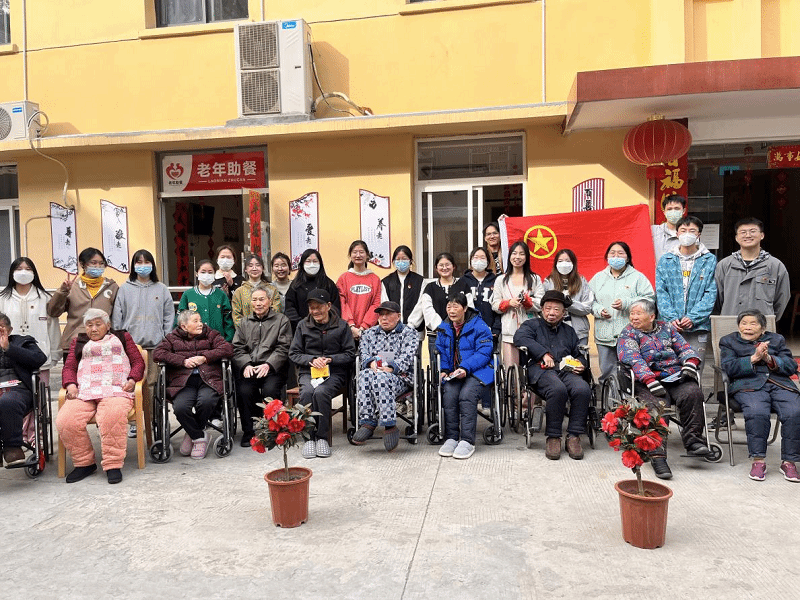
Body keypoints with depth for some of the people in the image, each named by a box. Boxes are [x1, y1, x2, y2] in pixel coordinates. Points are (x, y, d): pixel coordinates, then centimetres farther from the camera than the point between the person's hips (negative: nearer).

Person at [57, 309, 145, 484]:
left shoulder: (122, 337, 27)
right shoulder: (79, 342, 33)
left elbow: (138, 361, 18)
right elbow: (69, 367, 23)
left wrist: (132, 379, -3)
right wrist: (70, 384, 1)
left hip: (116, 390, -3)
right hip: (84, 392, 3)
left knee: (113, 416, -37)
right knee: (64, 422, -26)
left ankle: (113, 465, -27)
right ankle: (84, 463, -7)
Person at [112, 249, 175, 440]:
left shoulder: (161, 289, 10)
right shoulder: (125, 289, 9)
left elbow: (169, 316, 9)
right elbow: (117, 317, 8)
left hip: (155, 345, 0)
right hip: (131, 345, 0)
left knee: (152, 384, 1)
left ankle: (152, 421, 9)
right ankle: (133, 422, 8)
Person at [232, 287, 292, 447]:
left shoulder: (281, 320, 11)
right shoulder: (244, 323, 22)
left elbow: (283, 349, 1)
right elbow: (237, 348, 13)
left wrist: (268, 365, -14)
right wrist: (246, 365, -7)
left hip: (273, 369, -2)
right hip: (248, 368, 3)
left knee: (270, 390, -31)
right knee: (244, 390, -27)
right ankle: (248, 433, -9)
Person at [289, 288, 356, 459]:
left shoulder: (341, 325, 6)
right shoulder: (303, 325, 11)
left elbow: (350, 354, 5)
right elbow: (293, 354, 9)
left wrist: (330, 359, -11)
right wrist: (312, 360, -9)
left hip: (334, 372, -2)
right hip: (308, 372, 2)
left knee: (320, 392, -32)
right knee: (307, 392, -31)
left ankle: (322, 437, -18)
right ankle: (308, 437, -20)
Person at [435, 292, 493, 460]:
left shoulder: (479, 326, -3)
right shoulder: (443, 328, 15)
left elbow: (483, 353, -9)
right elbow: (440, 352, 18)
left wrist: (465, 368, -21)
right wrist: (443, 370, -2)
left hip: (477, 372, -4)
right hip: (452, 374, 4)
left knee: (467, 395, -31)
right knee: (449, 394, -27)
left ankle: (467, 441, -23)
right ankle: (451, 438, -17)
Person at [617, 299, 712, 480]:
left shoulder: (666, 328, 21)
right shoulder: (628, 334, 7)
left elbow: (684, 348, 16)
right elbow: (633, 360, -8)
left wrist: (689, 364, -7)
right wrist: (651, 382, -21)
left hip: (676, 378, 4)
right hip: (647, 381, -3)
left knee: (692, 393, -28)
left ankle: (693, 441, -20)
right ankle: (657, 456, -32)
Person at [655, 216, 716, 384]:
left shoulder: (710, 260, 7)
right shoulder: (666, 260, 10)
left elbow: (711, 293, 1)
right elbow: (661, 292, 4)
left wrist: (693, 317, -11)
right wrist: (671, 318, -9)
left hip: (697, 326, -1)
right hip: (670, 326, 1)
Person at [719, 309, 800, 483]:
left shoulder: (776, 339, 25)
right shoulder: (729, 341, 18)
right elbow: (729, 368, 1)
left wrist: (769, 359, -5)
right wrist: (754, 358, -9)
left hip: (780, 384, 3)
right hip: (749, 385, -2)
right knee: (757, 413, -34)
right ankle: (758, 460, -23)